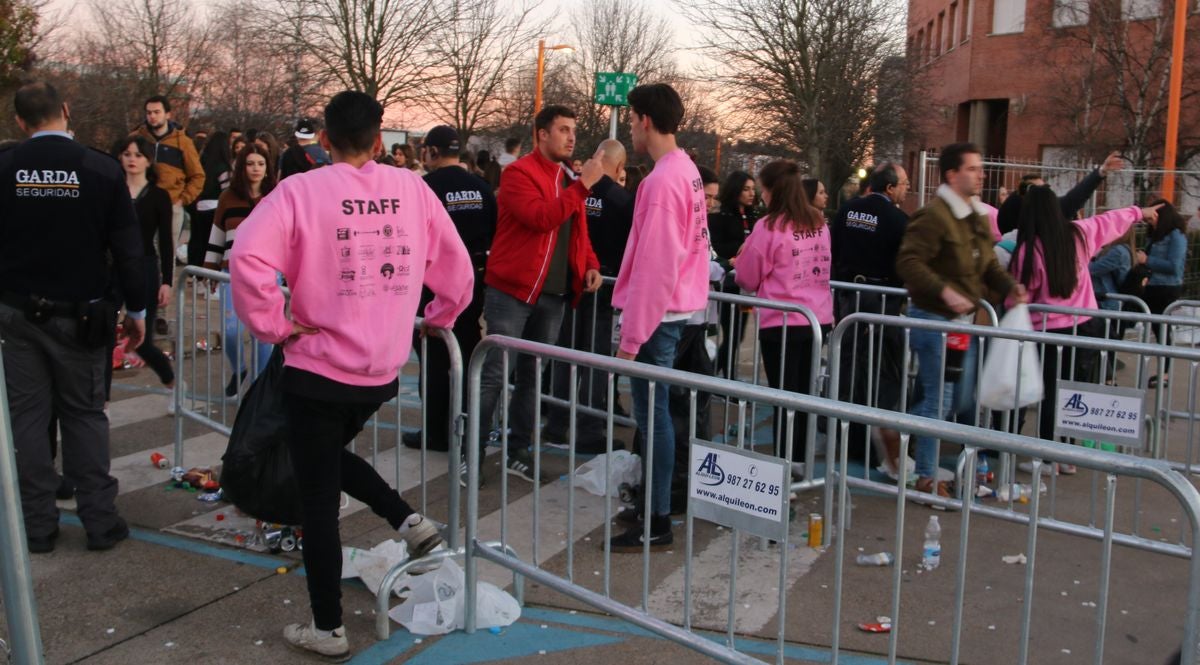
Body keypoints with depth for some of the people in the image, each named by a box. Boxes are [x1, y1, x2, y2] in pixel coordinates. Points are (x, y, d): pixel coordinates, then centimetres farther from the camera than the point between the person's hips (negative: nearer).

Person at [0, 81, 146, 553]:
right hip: (79, 314, -1)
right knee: (85, 414, 9)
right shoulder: (101, 169, -9)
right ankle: (100, 522, 10)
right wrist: (137, 309, 3)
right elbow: (127, 247, -7)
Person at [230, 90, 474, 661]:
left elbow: (248, 259, -23)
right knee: (331, 454, 31)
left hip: (318, 370, -4)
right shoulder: (412, 188, 1)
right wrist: (440, 317, 21)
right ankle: (409, 520, 16)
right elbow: (456, 264, 5)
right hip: (383, 369, 5)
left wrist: (275, 325, -11)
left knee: (318, 499, 8)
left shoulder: (301, 191, -10)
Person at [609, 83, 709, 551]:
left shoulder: (662, 180, -18)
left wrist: (631, 336, -19)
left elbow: (653, 266, -22)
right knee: (657, 410, 17)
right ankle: (659, 490, 29)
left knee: (652, 412, -5)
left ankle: (658, 523, 1)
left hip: (657, 314, -10)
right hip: (677, 307, 10)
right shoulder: (687, 169, 12)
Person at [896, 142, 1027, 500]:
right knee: (940, 400, -2)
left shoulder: (979, 216, 13)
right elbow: (908, 261, -24)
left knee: (962, 399, 16)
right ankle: (926, 476, 11)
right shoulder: (934, 215, -17)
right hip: (934, 318, -9)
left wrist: (1009, 284, 3)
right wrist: (945, 291, -32)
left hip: (964, 320, 9)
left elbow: (987, 263, 21)